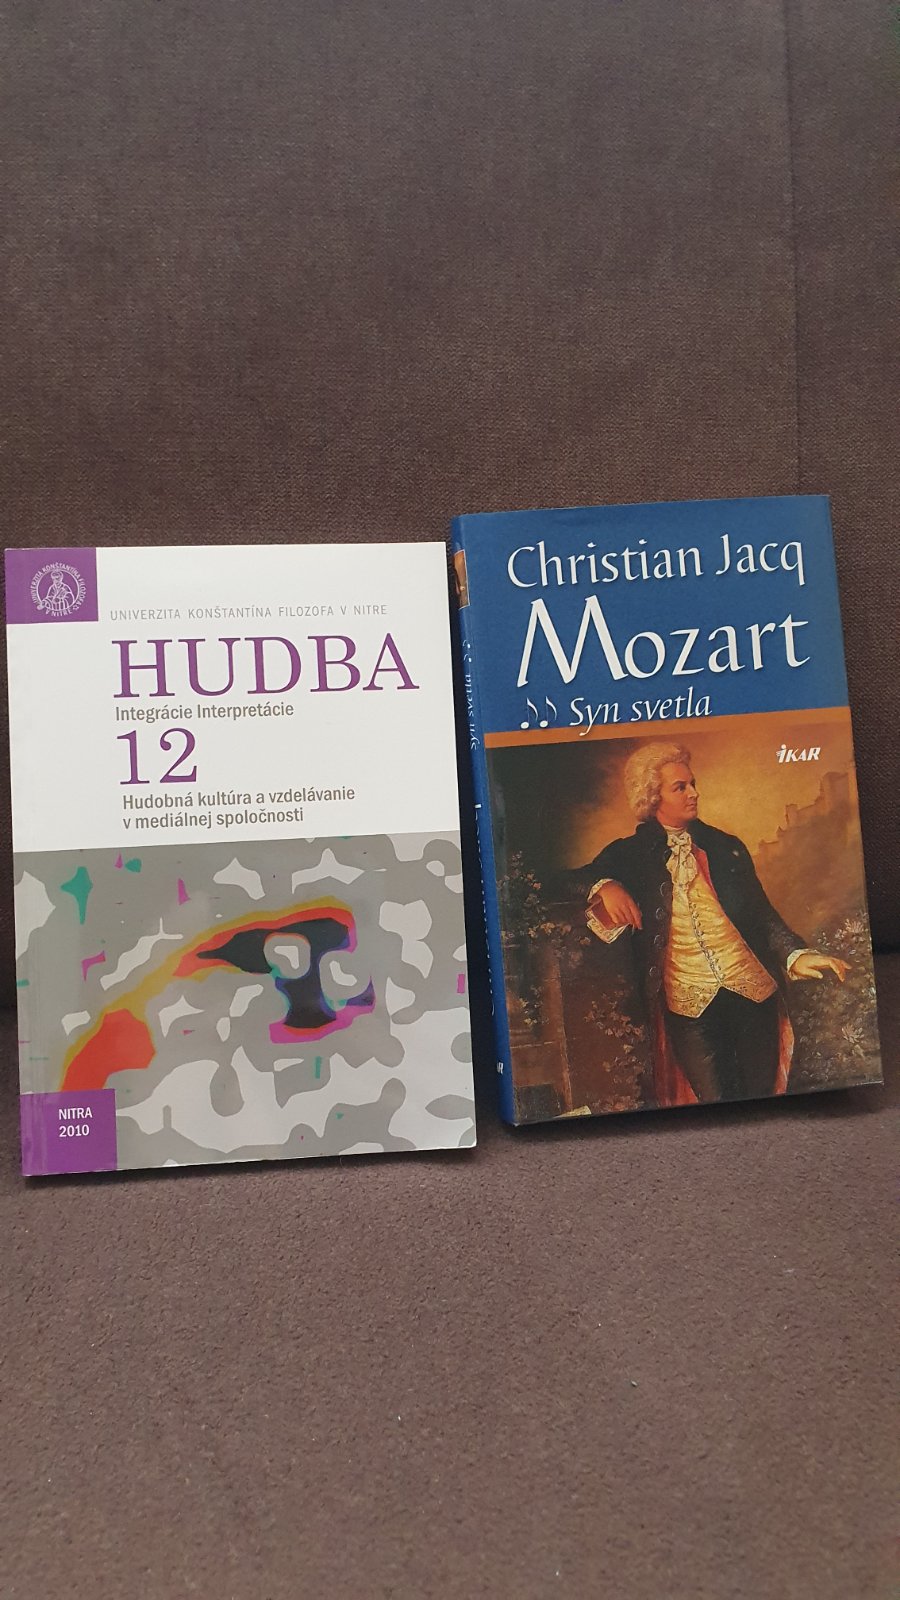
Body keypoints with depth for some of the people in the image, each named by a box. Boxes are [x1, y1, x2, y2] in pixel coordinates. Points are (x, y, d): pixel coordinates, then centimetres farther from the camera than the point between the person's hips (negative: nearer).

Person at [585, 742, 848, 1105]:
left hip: (754, 990, 2)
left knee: (763, 1095, 7)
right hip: (688, 1003, -2)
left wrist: (796, 954, -8)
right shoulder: (630, 854, 5)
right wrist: (605, 887, -24)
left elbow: (763, 913, 9)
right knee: (716, 1105, 1)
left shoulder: (727, 846, 11)